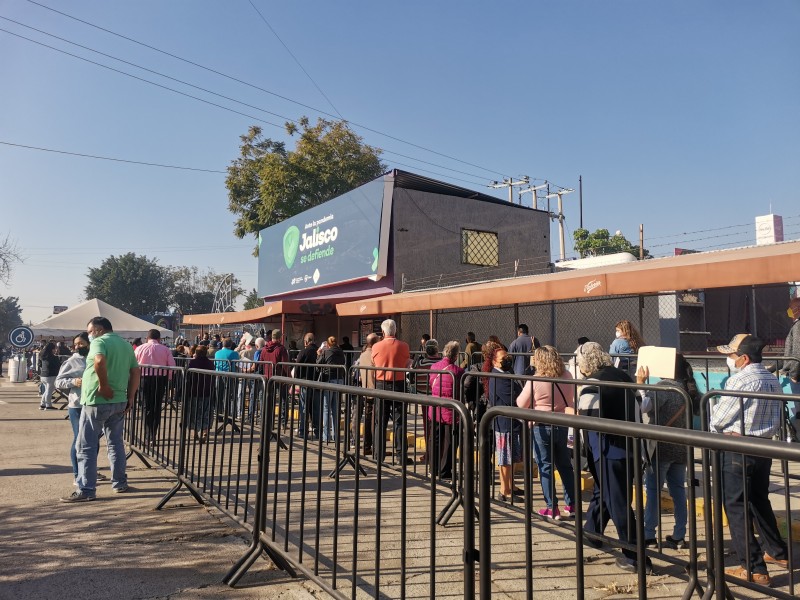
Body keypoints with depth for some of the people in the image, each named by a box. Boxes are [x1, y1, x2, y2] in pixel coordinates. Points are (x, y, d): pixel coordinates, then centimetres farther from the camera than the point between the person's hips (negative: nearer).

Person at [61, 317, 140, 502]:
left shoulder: (99, 341, -9)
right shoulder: (126, 345, 13)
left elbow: (100, 361, -31)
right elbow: (135, 372, 11)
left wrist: (103, 386, -22)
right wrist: (130, 397, 10)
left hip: (96, 401, -7)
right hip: (119, 401, 7)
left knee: (86, 446, 1)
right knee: (115, 443, 17)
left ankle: (86, 490, 3)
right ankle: (120, 483, 23)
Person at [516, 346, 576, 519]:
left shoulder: (535, 381, -17)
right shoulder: (567, 377, -3)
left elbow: (521, 404, -7)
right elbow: (571, 401, 11)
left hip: (542, 427, -4)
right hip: (562, 425, 5)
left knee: (545, 467, 5)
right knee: (565, 465, 17)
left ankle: (552, 508, 9)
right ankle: (571, 505, 23)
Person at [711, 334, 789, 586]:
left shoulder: (739, 381, -19)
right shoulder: (772, 380, 6)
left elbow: (717, 419, -13)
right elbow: (778, 419, 15)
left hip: (738, 450, -8)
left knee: (736, 506, 0)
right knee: (760, 501, 24)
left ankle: (754, 569, 4)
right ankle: (778, 553, 38)